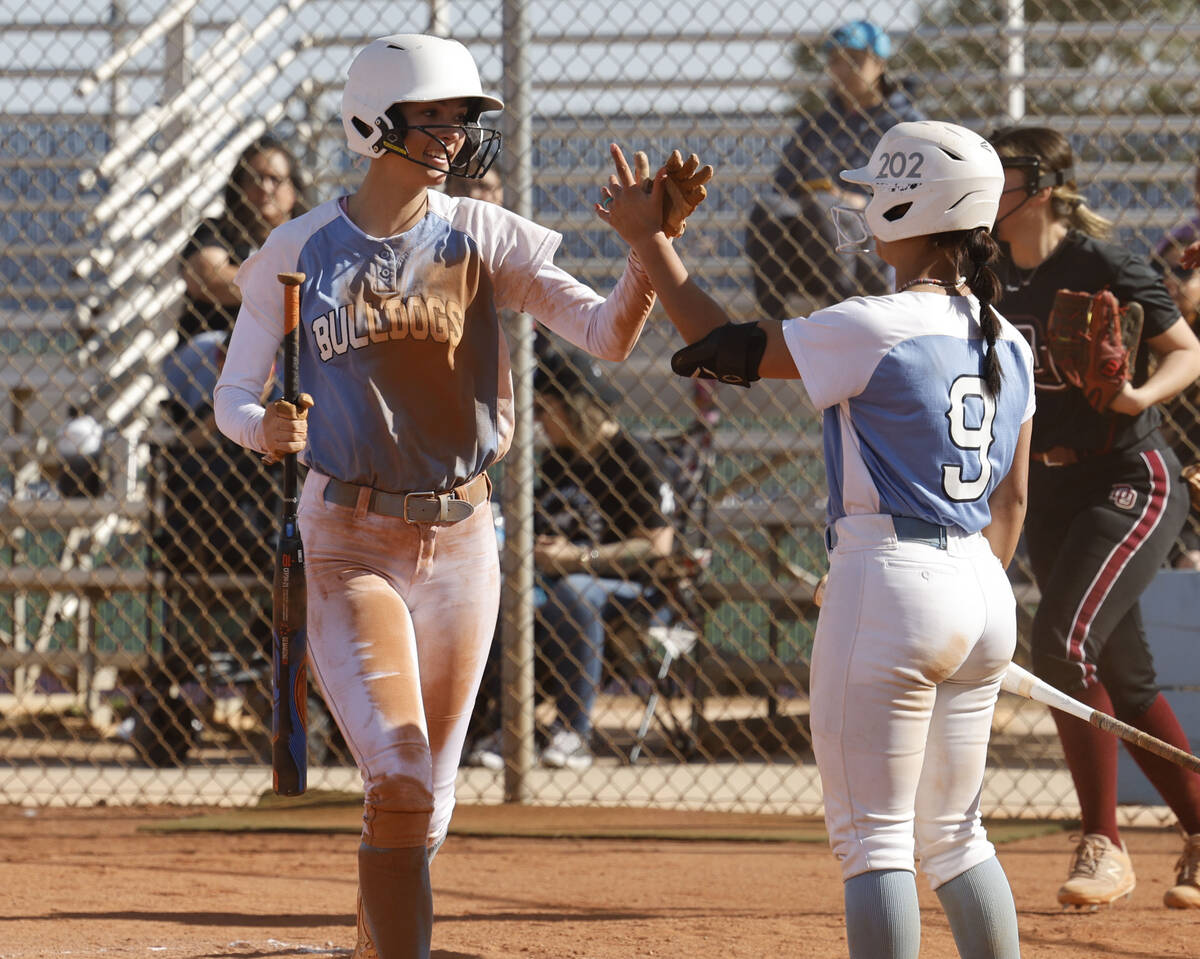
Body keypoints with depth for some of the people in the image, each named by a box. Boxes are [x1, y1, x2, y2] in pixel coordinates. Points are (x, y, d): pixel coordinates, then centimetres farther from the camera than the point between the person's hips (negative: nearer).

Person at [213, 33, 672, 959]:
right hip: (349, 541, -3)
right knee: (402, 782, -18)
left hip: (459, 537, 3)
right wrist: (267, 428, -24)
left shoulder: (482, 236, -2)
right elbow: (233, 396, -1)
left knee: (426, 799, 11)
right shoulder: (299, 252, -5)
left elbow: (608, 333, -10)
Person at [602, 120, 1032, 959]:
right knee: (954, 835, 18)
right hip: (983, 591, 8)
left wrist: (650, 241, 2)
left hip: (890, 578, -8)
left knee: (874, 837, -3)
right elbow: (1012, 498, 14)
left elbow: (727, 349, -6)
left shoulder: (875, 329, -14)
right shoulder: (1008, 346, 9)